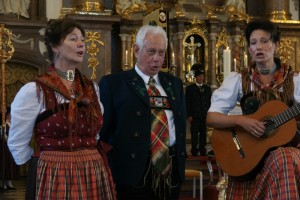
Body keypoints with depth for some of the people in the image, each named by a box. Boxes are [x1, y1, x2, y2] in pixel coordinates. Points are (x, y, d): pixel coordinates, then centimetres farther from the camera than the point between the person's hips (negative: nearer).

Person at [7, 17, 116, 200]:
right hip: (54, 177, -4)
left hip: (94, 175, 5)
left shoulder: (93, 88, 8)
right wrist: (52, 163, 6)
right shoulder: (33, 91, -8)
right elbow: (17, 144, -1)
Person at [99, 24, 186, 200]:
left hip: (172, 169, 5)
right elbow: (104, 127, -3)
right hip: (134, 171, -5)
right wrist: (108, 166, -6)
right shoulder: (114, 83, -1)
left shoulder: (174, 83, 15)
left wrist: (181, 161, 11)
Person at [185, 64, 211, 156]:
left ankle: (202, 150, 11)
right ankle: (194, 151, -1)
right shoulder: (190, 88, 3)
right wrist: (189, 115, -8)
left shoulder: (207, 88, 12)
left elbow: (209, 102, 12)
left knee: (203, 134, 5)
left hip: (205, 116, 3)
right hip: (195, 116, -3)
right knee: (194, 134, -4)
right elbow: (187, 103, -1)